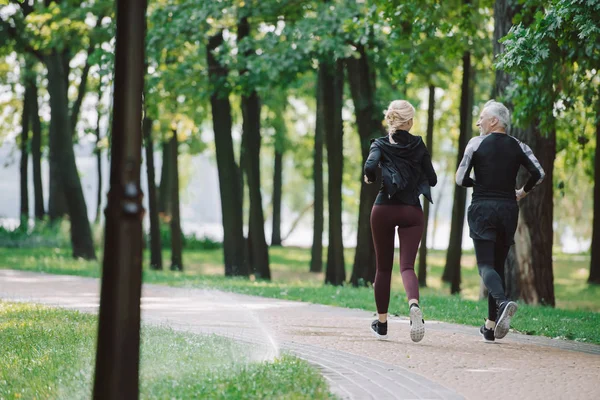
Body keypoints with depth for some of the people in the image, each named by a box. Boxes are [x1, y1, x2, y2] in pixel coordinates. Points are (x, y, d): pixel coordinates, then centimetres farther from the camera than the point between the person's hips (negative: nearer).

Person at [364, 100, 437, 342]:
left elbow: (370, 167, -21)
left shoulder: (381, 145, -2)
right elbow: (432, 179, 6)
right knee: (407, 265, -7)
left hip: (384, 209, 0)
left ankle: (381, 323, 20)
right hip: (412, 211, 0)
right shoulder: (418, 145, 4)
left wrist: (369, 178, 1)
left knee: (383, 267, 13)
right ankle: (414, 305, -38)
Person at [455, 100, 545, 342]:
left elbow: (460, 179, -3)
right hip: (508, 209, 4)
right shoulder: (518, 146, 7)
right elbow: (539, 174, -5)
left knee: (485, 264, -5)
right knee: (498, 265, 12)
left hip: (482, 207, -4)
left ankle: (502, 302, -36)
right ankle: (491, 326, 11)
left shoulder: (476, 143, -2)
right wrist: (523, 192, 13)